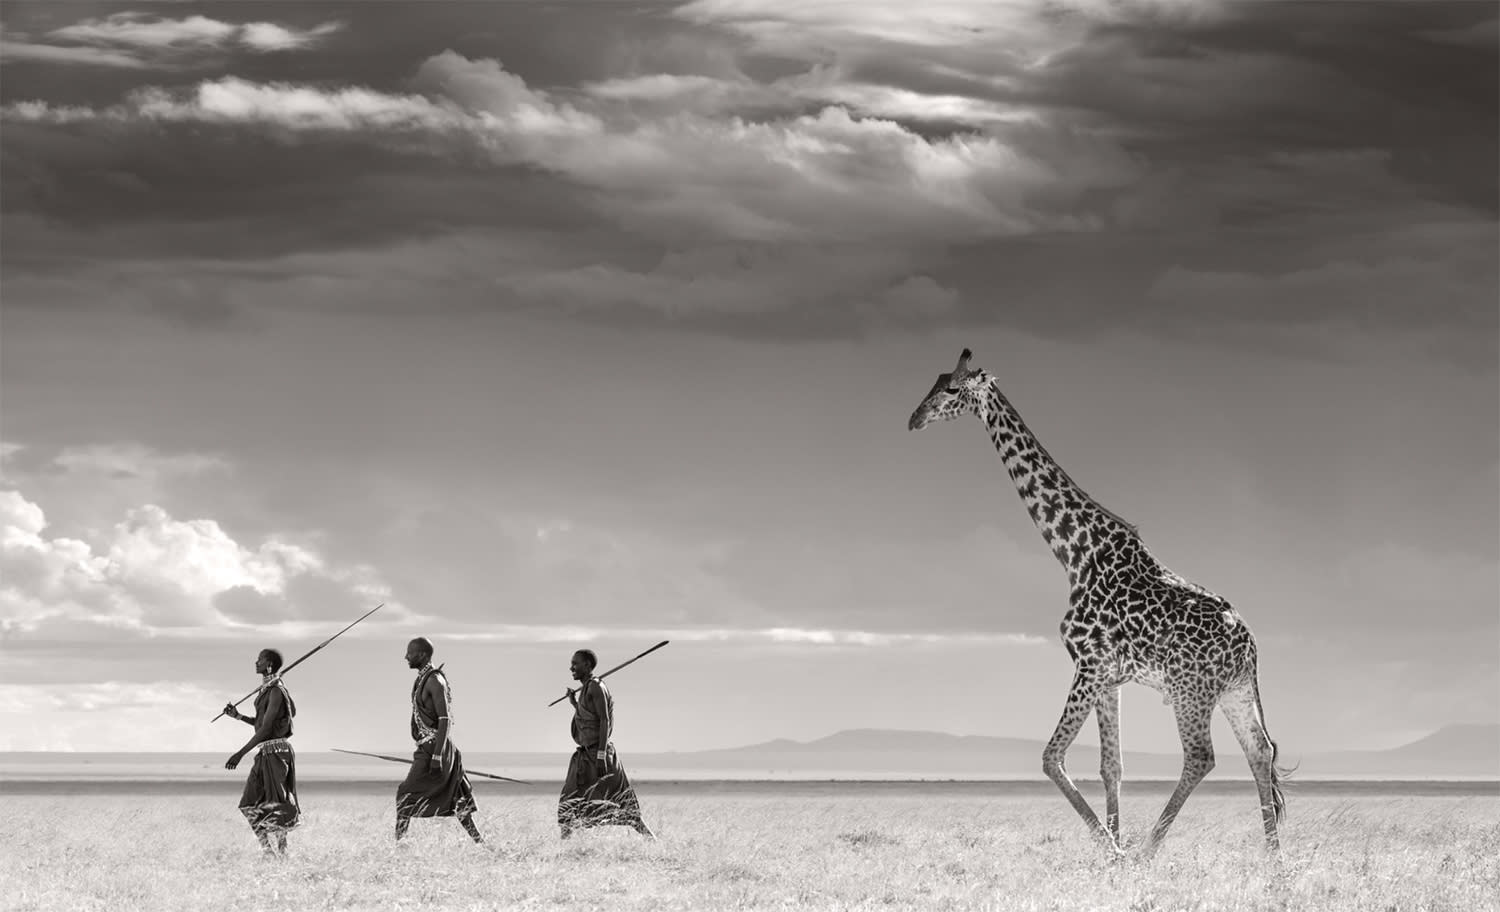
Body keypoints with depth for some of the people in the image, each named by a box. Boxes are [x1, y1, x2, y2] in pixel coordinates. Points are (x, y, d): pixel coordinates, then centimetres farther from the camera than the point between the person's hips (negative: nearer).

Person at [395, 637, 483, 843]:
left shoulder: (435, 680, -13)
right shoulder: (423, 679, 16)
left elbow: (445, 720, -19)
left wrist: (437, 755, -24)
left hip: (434, 748, -10)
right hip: (428, 748, 10)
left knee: (406, 794, -9)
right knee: (455, 801, 9)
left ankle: (398, 840, -9)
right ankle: (478, 841, 9)